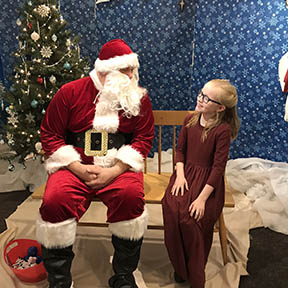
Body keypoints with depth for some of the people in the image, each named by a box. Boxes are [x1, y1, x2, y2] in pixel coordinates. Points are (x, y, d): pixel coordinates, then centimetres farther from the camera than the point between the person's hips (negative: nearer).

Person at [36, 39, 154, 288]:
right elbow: (49, 134, 1)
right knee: (55, 200, -27)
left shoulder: (139, 98, 3)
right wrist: (78, 168, -11)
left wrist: (114, 171, -14)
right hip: (75, 166, 1)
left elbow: (144, 138, -1)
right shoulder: (70, 92, 0)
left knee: (131, 196, -30)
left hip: (119, 167, 0)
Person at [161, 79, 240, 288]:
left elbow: (219, 167, -14)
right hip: (186, 173, 4)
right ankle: (180, 268, 6)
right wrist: (180, 174, -7)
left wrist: (202, 197, -19)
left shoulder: (223, 130, -14)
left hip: (207, 180, -4)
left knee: (191, 217, -23)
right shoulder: (190, 119, 3)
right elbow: (180, 149, 9)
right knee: (171, 208, -20)